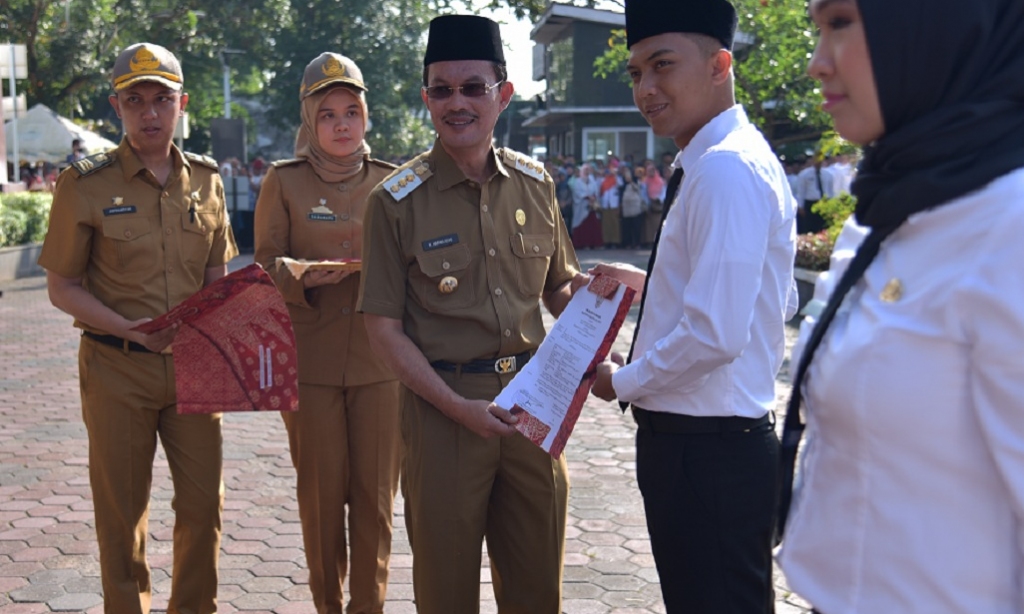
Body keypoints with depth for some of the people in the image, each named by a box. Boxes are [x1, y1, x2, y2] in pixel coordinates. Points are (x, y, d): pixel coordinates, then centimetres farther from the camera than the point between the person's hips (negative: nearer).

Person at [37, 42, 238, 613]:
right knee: (123, 513, 9)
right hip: (117, 371, -3)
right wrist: (130, 329, -17)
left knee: (204, 503, 8)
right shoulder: (84, 185, -6)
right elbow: (62, 288, -2)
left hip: (193, 365, 3)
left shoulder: (205, 179, 6)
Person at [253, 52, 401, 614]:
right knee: (321, 491, 5)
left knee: (375, 492, 4)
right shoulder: (283, 182, 2)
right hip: (308, 361, -1)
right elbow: (266, 266, 1)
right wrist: (305, 280, -19)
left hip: (379, 361, 1)